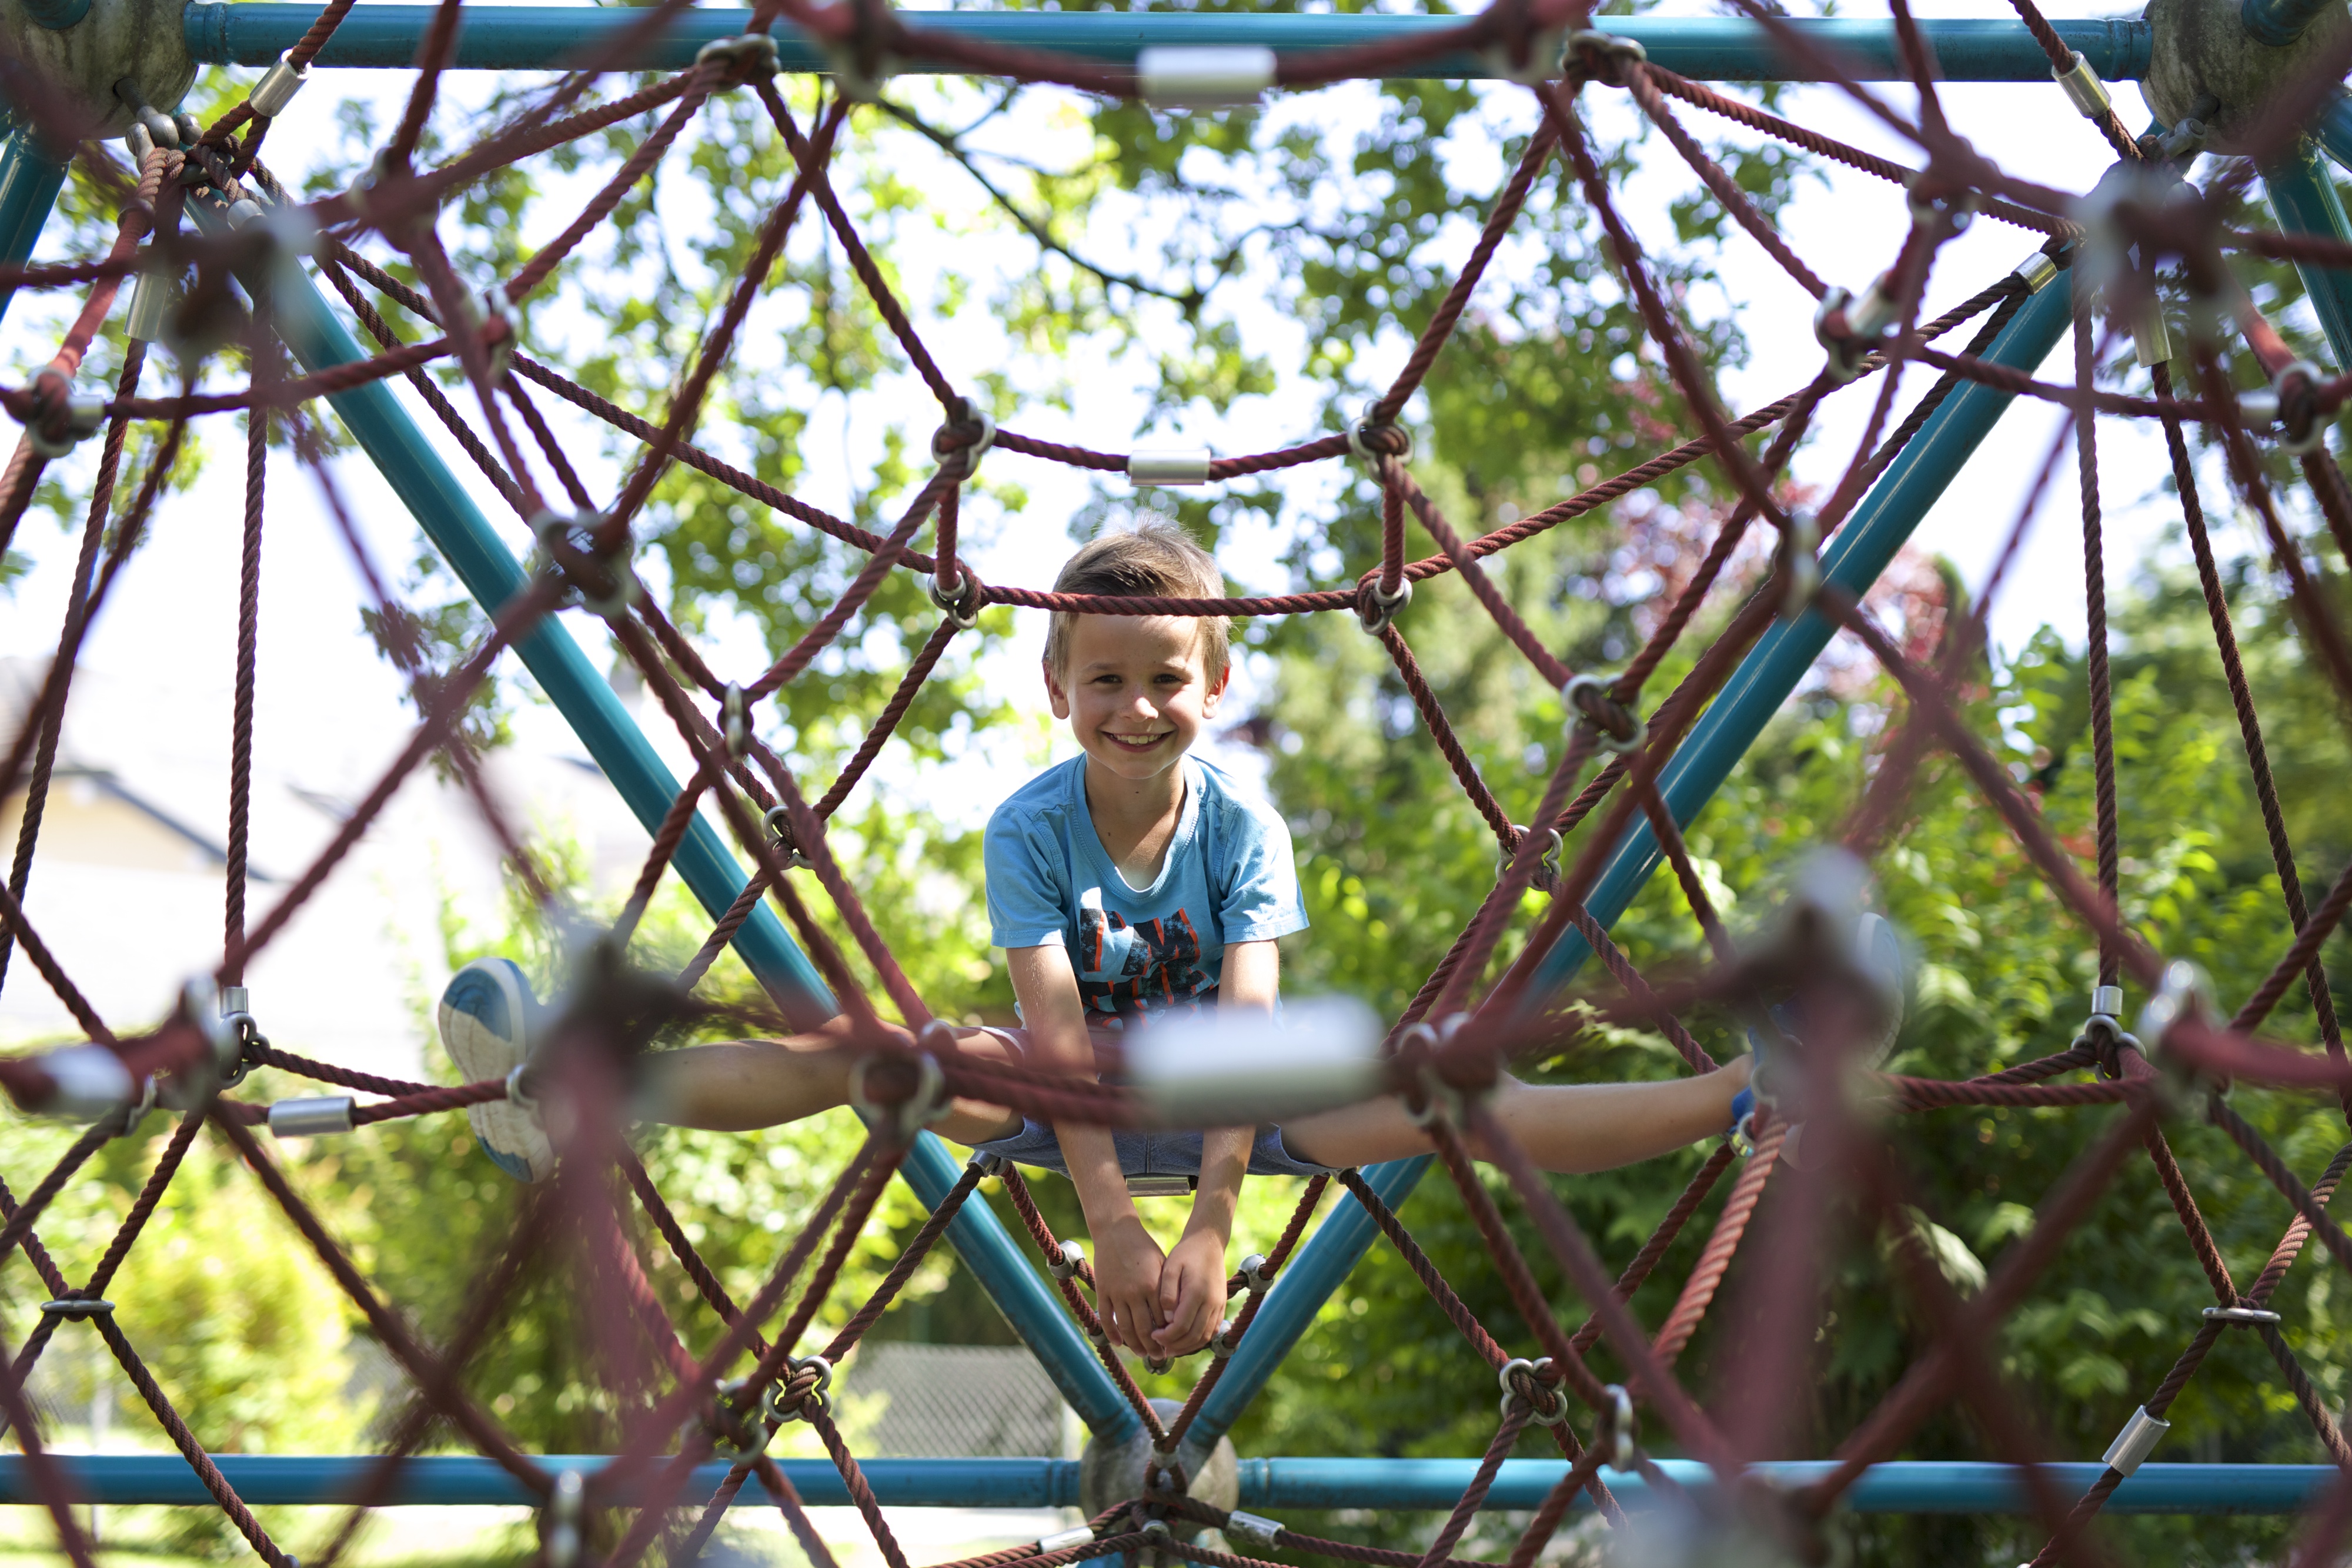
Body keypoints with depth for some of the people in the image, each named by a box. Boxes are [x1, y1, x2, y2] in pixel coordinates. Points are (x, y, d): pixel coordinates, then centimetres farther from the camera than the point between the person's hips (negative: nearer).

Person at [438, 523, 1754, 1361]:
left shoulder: (1246, 827, -17)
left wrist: (1214, 1224, -37)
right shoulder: (1030, 829, -17)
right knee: (861, 1046, -24)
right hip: (1066, 1099, 1)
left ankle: (1742, 1097, -30)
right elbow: (1058, 1032, -27)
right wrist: (1109, 1220, -38)